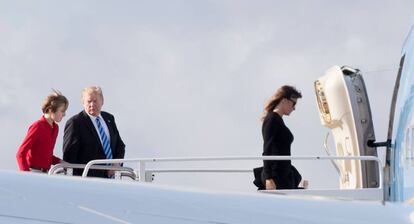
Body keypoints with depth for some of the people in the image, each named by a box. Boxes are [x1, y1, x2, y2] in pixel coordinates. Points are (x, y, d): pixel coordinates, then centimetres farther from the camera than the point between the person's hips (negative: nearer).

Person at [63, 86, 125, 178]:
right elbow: (69, 154, -6)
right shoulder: (75, 122, -5)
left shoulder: (109, 118, 14)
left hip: (109, 175, 5)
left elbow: (120, 145, 19)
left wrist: (117, 163, 0)